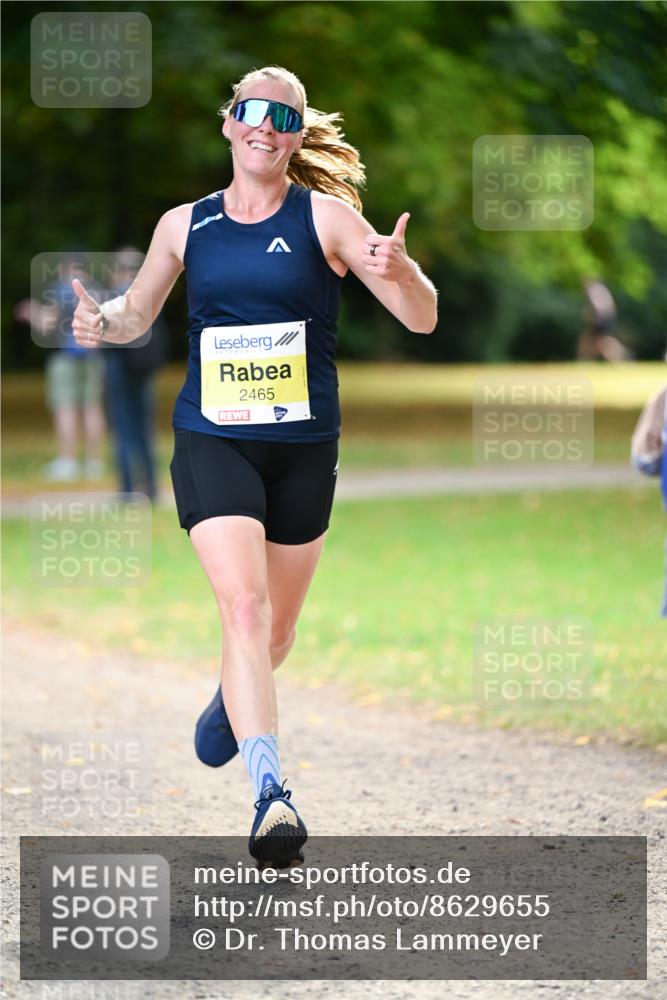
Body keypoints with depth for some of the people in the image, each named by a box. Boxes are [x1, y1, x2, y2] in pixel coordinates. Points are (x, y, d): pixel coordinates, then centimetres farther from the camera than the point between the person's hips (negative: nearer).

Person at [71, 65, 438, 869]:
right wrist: (101, 321, -3)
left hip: (304, 448, 1)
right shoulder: (185, 225, 4)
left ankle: (229, 704, 49)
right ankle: (270, 793, -28)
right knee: (243, 606, -20)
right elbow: (136, 312, 20)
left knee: (276, 630, 14)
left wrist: (398, 269, -28)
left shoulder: (325, 216, -3)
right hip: (212, 441, 0)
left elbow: (422, 319, -6)